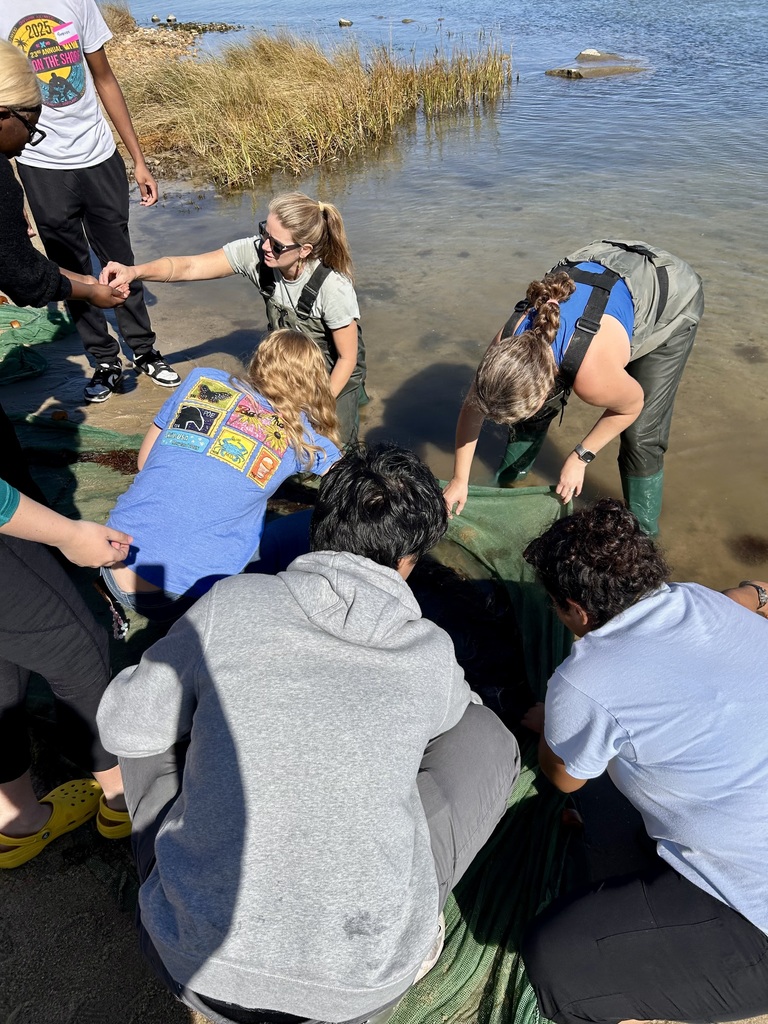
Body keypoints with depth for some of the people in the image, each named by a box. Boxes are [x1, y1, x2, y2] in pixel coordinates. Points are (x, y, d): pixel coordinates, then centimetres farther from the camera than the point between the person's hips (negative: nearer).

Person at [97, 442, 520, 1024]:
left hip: (192, 963, 1)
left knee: (156, 726, 18)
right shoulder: (432, 654, -7)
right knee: (485, 736, 10)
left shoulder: (230, 605, -11)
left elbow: (124, 727, 2)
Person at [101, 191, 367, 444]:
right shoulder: (254, 252, -24)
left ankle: (350, 395, 20)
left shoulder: (333, 288, -34)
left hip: (333, 371, -4)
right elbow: (188, 267, -27)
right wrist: (135, 271, -45)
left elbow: (347, 357, -22)